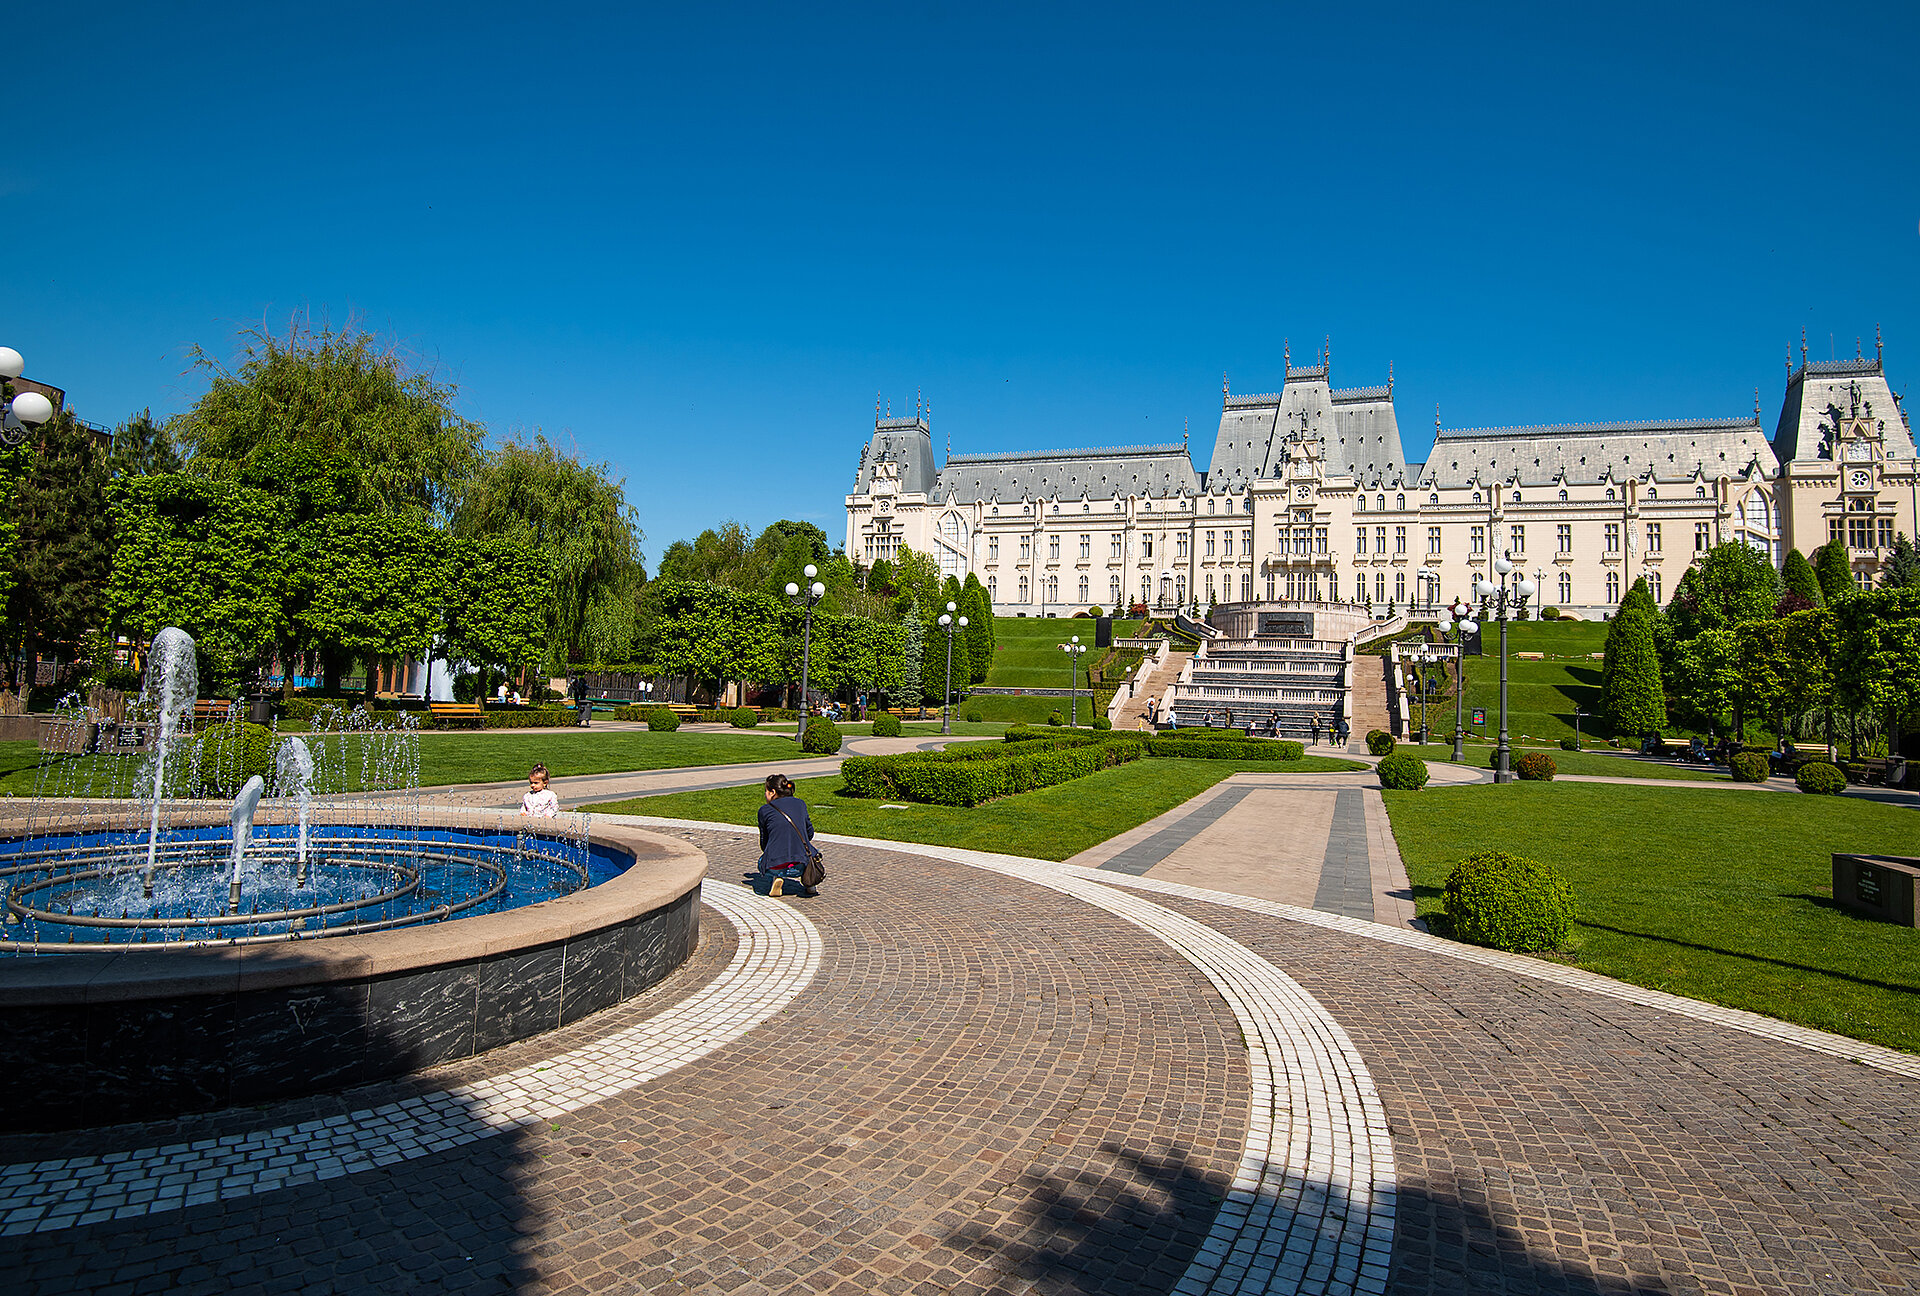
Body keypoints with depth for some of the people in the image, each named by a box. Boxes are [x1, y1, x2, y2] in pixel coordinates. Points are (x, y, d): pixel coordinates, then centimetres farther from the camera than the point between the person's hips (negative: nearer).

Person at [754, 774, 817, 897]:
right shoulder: (800, 804, 12)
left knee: (762, 863, 33)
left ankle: (775, 878, 4)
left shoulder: (764, 810, 5)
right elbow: (810, 834, 21)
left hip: (774, 867, -2)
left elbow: (763, 843, 14)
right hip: (800, 867, 2)